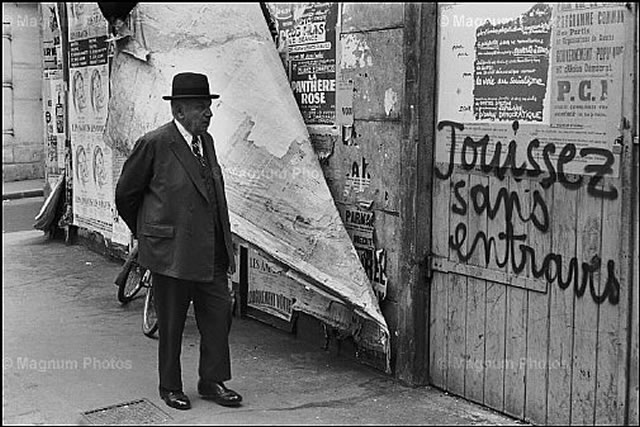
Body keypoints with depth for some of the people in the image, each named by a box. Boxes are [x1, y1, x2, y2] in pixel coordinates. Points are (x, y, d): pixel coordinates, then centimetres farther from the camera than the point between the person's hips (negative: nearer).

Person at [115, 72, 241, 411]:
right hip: (171, 252, -6)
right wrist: (144, 234, 9)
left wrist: (225, 247, 16)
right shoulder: (154, 144, -12)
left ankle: (212, 381, 24)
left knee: (219, 313, 8)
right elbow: (125, 194, -2)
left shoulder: (206, 141, 9)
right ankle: (170, 386, 25)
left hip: (211, 252, 6)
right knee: (171, 323, 8)